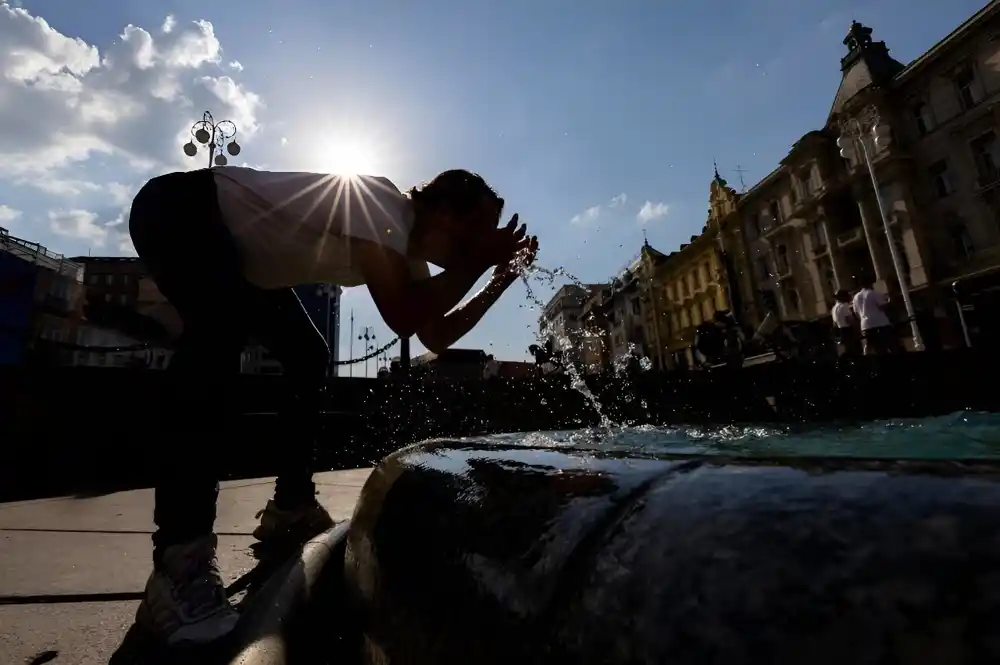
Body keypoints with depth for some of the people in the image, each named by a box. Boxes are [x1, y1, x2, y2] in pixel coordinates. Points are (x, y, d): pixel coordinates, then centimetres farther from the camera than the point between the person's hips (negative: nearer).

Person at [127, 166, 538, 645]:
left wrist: (500, 279, -6)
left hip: (241, 251, 9)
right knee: (223, 329, -36)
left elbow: (436, 336, -2)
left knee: (309, 357, 3)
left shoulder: (407, 246, -3)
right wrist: (477, 262, -28)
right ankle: (179, 561, -35)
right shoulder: (385, 209, -29)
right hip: (177, 211, -9)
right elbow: (403, 320, -40)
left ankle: (291, 506, 12)